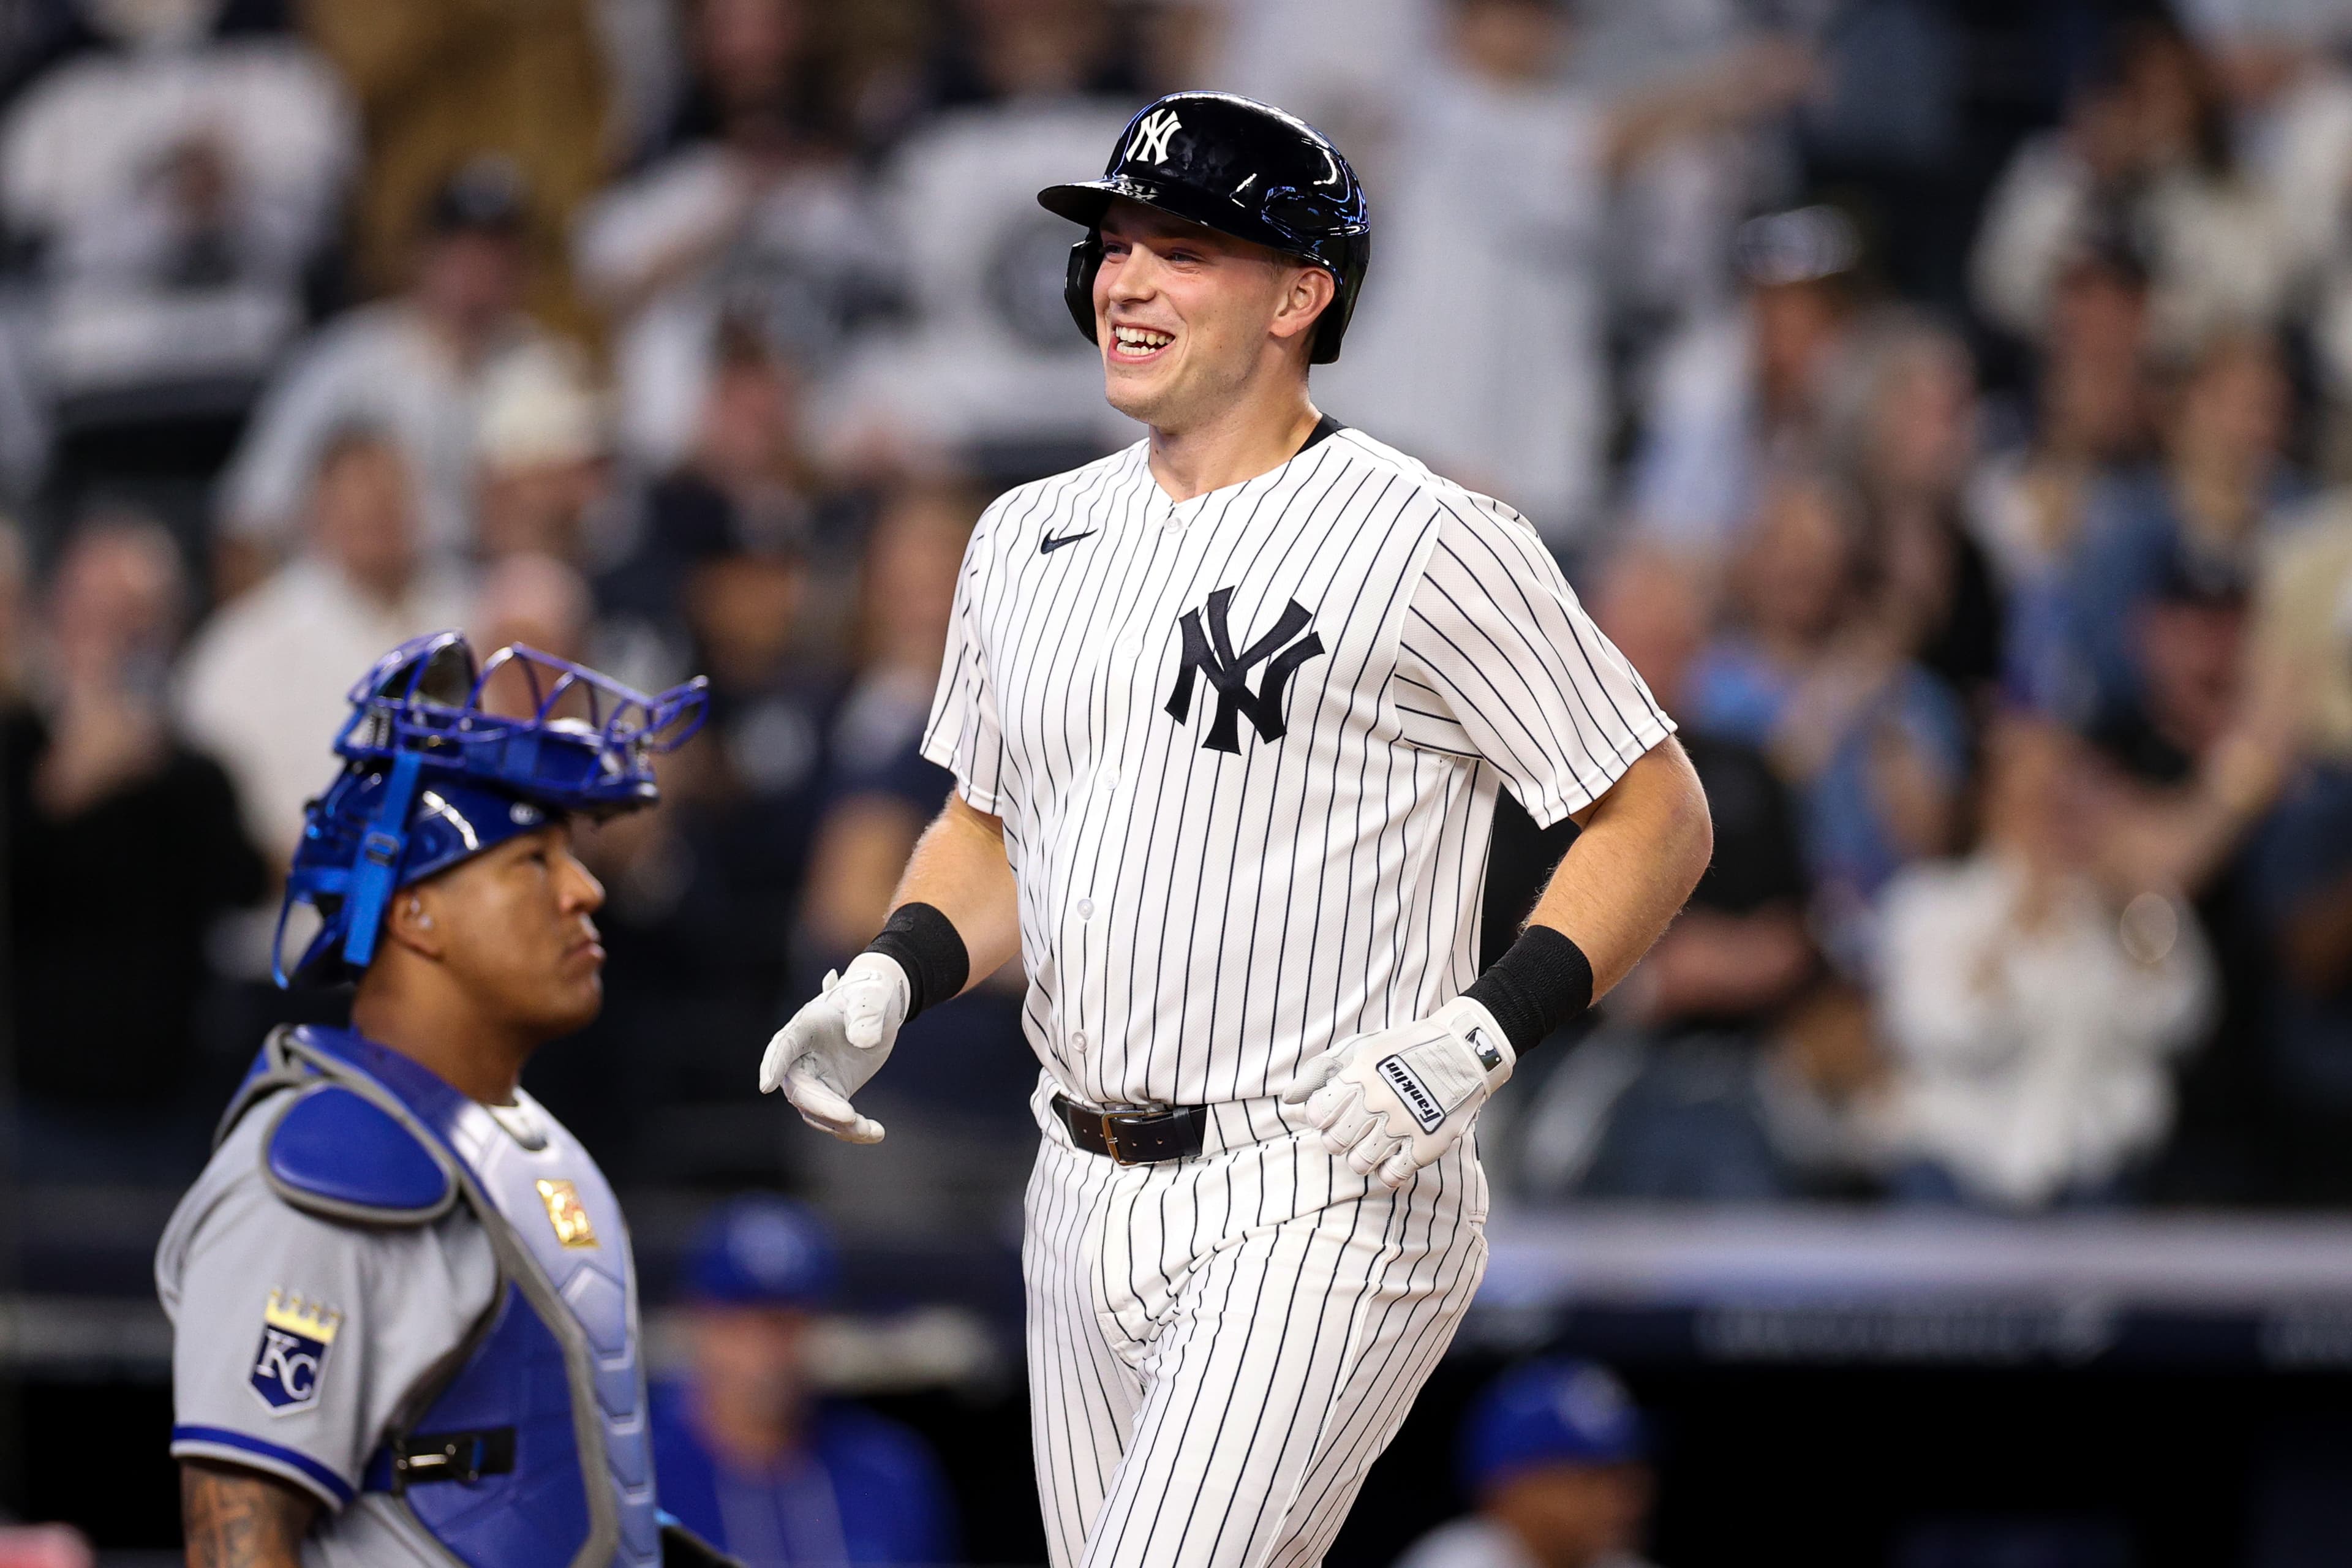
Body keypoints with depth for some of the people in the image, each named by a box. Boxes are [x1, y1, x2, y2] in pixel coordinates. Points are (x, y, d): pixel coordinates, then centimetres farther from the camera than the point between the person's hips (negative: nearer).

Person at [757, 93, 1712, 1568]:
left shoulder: (1430, 546, -9)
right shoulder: (1029, 538, 12)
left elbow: (1658, 815, -5)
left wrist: (1477, 1038, -17)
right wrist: (884, 985, 5)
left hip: (1326, 1206, -7)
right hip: (1089, 1205, 7)